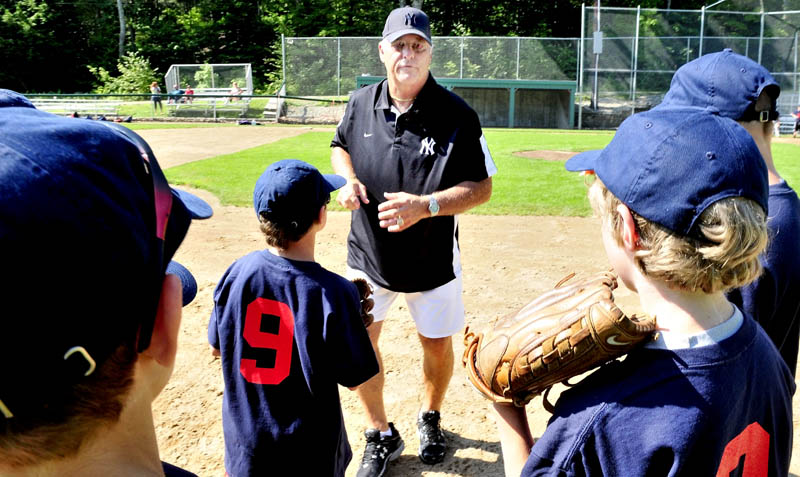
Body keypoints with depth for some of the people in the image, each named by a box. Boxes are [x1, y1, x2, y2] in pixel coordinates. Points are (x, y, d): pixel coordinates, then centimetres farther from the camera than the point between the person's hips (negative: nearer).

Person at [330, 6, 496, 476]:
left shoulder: (457, 114, -15)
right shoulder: (361, 103, -3)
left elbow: (482, 187, -13)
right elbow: (341, 147, 15)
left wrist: (426, 205, -28)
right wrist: (348, 179, -8)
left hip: (432, 260, -2)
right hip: (368, 253, 3)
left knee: (438, 345, 12)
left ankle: (430, 418, 44)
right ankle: (382, 435, 30)